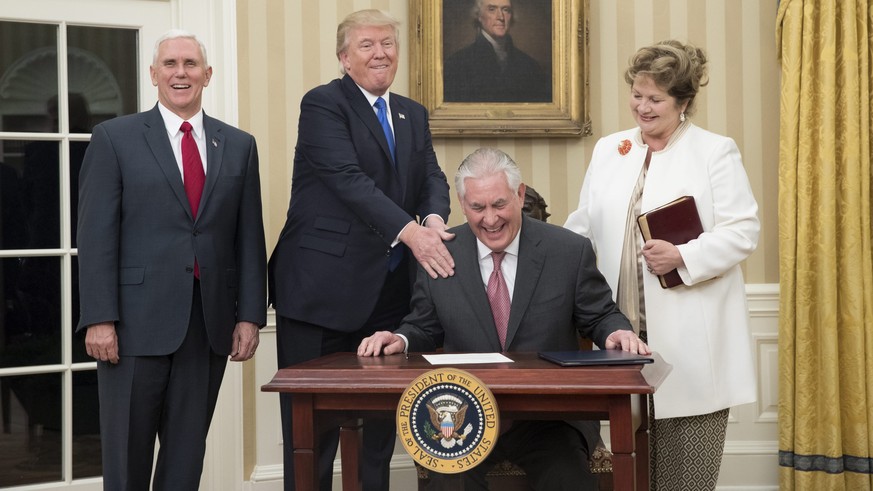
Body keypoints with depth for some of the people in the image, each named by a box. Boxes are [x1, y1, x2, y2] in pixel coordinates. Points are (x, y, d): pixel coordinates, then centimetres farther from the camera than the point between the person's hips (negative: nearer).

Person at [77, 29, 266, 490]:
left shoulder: (239, 146, 10)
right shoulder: (115, 138, 1)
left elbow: (250, 238, 9)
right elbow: (96, 235, -4)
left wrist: (250, 315, 2)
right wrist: (99, 318, -11)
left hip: (210, 322, 3)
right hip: (137, 319, -3)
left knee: (187, 451, 10)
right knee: (126, 452, 6)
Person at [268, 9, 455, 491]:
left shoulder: (413, 114, 16)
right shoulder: (323, 103, -5)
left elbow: (432, 178, 6)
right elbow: (348, 178, -19)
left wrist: (435, 218, -17)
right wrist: (409, 231, -30)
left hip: (389, 290, 6)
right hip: (324, 288, -6)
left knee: (381, 424, 12)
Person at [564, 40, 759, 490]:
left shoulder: (715, 151, 1)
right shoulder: (608, 150, 15)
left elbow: (742, 231, -5)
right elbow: (583, 227, 17)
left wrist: (683, 258, -18)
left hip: (690, 337, -3)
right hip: (624, 330, 4)